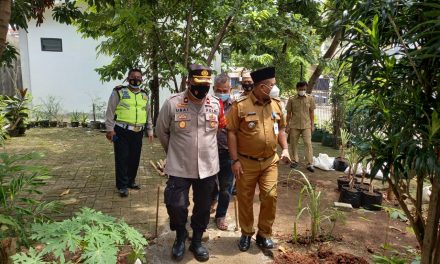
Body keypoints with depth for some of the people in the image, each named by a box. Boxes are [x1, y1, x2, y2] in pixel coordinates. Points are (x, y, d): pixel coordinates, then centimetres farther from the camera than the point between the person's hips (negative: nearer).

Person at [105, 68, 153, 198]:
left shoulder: (144, 95, 14)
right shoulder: (119, 92, -2)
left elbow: (148, 114, 21)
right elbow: (110, 111, -4)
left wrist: (150, 130, 17)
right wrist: (110, 128, -10)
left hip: (138, 133, 5)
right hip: (122, 132, -5)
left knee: (135, 158, 12)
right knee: (122, 159, -2)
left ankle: (131, 181, 28)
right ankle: (122, 186, 8)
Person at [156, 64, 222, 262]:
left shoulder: (216, 104, -2)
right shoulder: (172, 103, -11)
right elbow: (161, 131, 3)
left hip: (208, 167, 3)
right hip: (179, 168, -2)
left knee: (203, 207, 13)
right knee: (176, 205, -3)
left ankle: (197, 241, 36)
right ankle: (180, 236, 29)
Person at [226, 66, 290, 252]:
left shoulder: (276, 104, 5)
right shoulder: (240, 105, -11)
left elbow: (281, 128, 16)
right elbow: (231, 133, -10)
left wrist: (285, 149, 5)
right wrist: (235, 160, -13)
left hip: (270, 161, 4)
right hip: (246, 162, -3)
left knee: (270, 196, 0)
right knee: (245, 199, 8)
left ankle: (264, 234, 22)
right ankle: (246, 234, 29)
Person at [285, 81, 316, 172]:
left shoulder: (310, 98, 0)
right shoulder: (291, 99, -2)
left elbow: (311, 113, 5)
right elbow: (289, 113, 3)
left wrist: (312, 125, 2)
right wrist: (288, 126, 2)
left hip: (306, 125, -1)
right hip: (294, 125, 1)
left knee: (308, 143, -5)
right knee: (293, 143, 8)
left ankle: (310, 164, -3)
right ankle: (295, 160, 25)